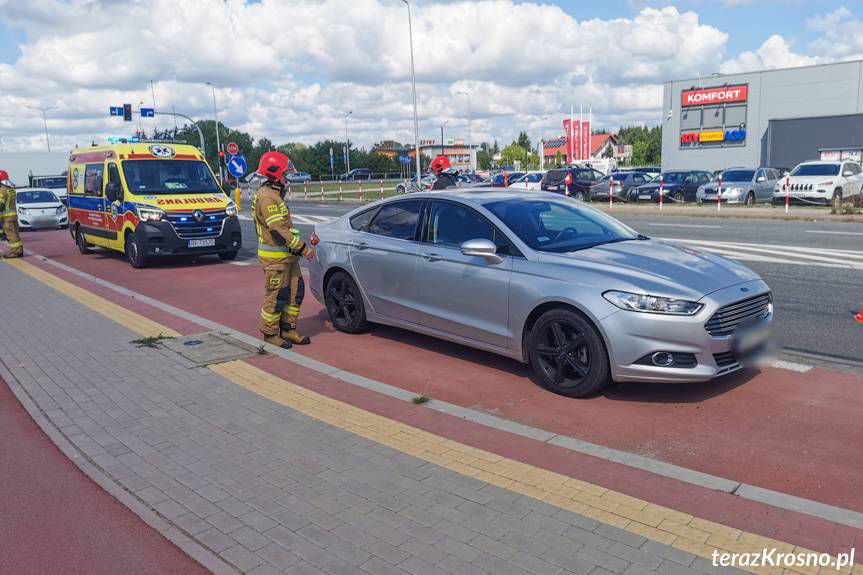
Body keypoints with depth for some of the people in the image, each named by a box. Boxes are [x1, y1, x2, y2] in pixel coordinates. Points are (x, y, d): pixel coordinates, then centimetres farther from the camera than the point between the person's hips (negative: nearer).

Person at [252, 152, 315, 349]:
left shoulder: (276, 194, 17)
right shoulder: (266, 196, -16)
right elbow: (278, 229, -23)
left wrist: (302, 246, 15)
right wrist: (302, 247, -21)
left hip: (287, 255, 10)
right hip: (275, 257, -10)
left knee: (296, 292, 12)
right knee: (276, 297, 0)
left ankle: (288, 330, 23)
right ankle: (270, 334, 13)